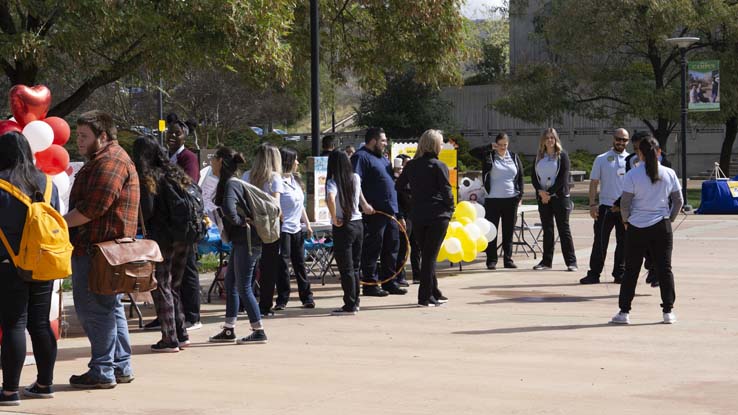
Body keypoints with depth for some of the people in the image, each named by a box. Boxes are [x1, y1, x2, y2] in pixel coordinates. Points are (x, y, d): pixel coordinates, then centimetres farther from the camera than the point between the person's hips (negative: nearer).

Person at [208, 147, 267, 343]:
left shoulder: (231, 184, -17)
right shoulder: (229, 183, 14)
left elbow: (228, 209, -35)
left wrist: (239, 222, -18)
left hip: (247, 241, -10)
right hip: (240, 241, 10)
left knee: (244, 287, -5)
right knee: (230, 283, 13)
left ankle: (259, 332, 1)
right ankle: (229, 330, 19)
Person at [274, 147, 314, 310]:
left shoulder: (295, 180, 13)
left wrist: (307, 224, 19)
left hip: (296, 228, 8)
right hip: (283, 228, -8)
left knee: (300, 263, 11)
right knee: (283, 264, -4)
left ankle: (307, 296, 16)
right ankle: (282, 299, 3)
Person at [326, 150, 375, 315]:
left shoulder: (333, 182, -16)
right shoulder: (356, 178, 5)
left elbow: (331, 199, -37)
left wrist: (334, 218, -22)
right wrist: (365, 204, 47)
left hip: (343, 227, -6)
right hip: (358, 224, 6)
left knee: (346, 269, -1)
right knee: (355, 266, 16)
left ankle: (350, 306, 1)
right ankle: (355, 301, 23)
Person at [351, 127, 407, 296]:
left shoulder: (382, 158, 22)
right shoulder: (361, 157, -8)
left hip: (390, 211, 9)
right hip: (374, 212, -9)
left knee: (392, 247, 12)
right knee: (372, 248, -5)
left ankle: (389, 282, 20)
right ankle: (370, 284, -2)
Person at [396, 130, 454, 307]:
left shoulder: (411, 165, 7)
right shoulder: (439, 166, -9)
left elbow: (399, 186, 11)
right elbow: (446, 191, -9)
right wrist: (451, 209, 6)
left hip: (417, 216, 5)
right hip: (437, 215, -5)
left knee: (426, 254, 15)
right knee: (430, 256, -1)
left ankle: (434, 294, 23)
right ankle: (426, 297, -3)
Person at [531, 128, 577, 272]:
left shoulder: (562, 155, -2)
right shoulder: (539, 157, 12)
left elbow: (563, 177, -10)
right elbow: (533, 176, 7)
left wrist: (550, 193, -14)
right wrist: (540, 191, -10)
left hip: (559, 196, -4)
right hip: (543, 197, 4)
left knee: (564, 229, -4)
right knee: (547, 230, 7)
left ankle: (571, 262, -3)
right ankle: (546, 261, 10)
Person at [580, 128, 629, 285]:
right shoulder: (601, 159, 6)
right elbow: (594, 183, 5)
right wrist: (592, 204, -5)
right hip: (605, 207, -1)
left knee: (623, 242, 6)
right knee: (600, 242, -3)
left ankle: (620, 273, 14)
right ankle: (594, 274, 2)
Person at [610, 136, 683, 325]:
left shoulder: (632, 175, -9)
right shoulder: (669, 174, 0)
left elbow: (625, 203, -9)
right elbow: (679, 201, 5)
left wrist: (626, 220, 8)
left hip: (637, 227, -2)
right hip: (662, 227, 2)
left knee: (631, 270, 5)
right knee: (665, 269, 8)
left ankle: (624, 312, 6)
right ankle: (668, 311, 7)